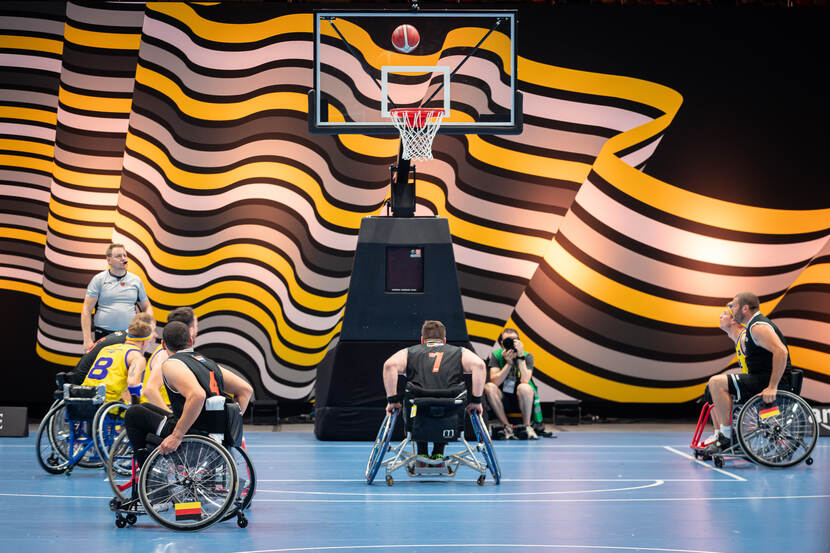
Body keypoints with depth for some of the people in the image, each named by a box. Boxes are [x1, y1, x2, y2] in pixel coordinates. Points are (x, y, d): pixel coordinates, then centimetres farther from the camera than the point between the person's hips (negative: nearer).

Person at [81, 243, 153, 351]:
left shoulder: (136, 280, 13)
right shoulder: (99, 279, 3)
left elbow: (146, 307, 21)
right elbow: (86, 310, 0)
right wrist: (87, 339, -8)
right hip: (103, 335, -2)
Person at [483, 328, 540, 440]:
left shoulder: (527, 356, -10)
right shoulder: (496, 355, -6)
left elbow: (525, 380, -26)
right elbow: (495, 382, -18)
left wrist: (520, 356, -29)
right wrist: (509, 364, -26)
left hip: (523, 397, -2)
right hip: (503, 397, 2)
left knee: (524, 387, -35)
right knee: (489, 387, -28)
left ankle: (526, 427, -15)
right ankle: (507, 427, -17)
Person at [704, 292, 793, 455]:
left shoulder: (759, 327, -16)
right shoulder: (753, 327, 18)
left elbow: (781, 351, -29)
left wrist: (772, 387, -31)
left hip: (771, 380, -11)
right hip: (760, 379, 11)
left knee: (717, 383, -20)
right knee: (715, 386, 17)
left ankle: (726, 437, -17)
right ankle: (719, 436, 13)